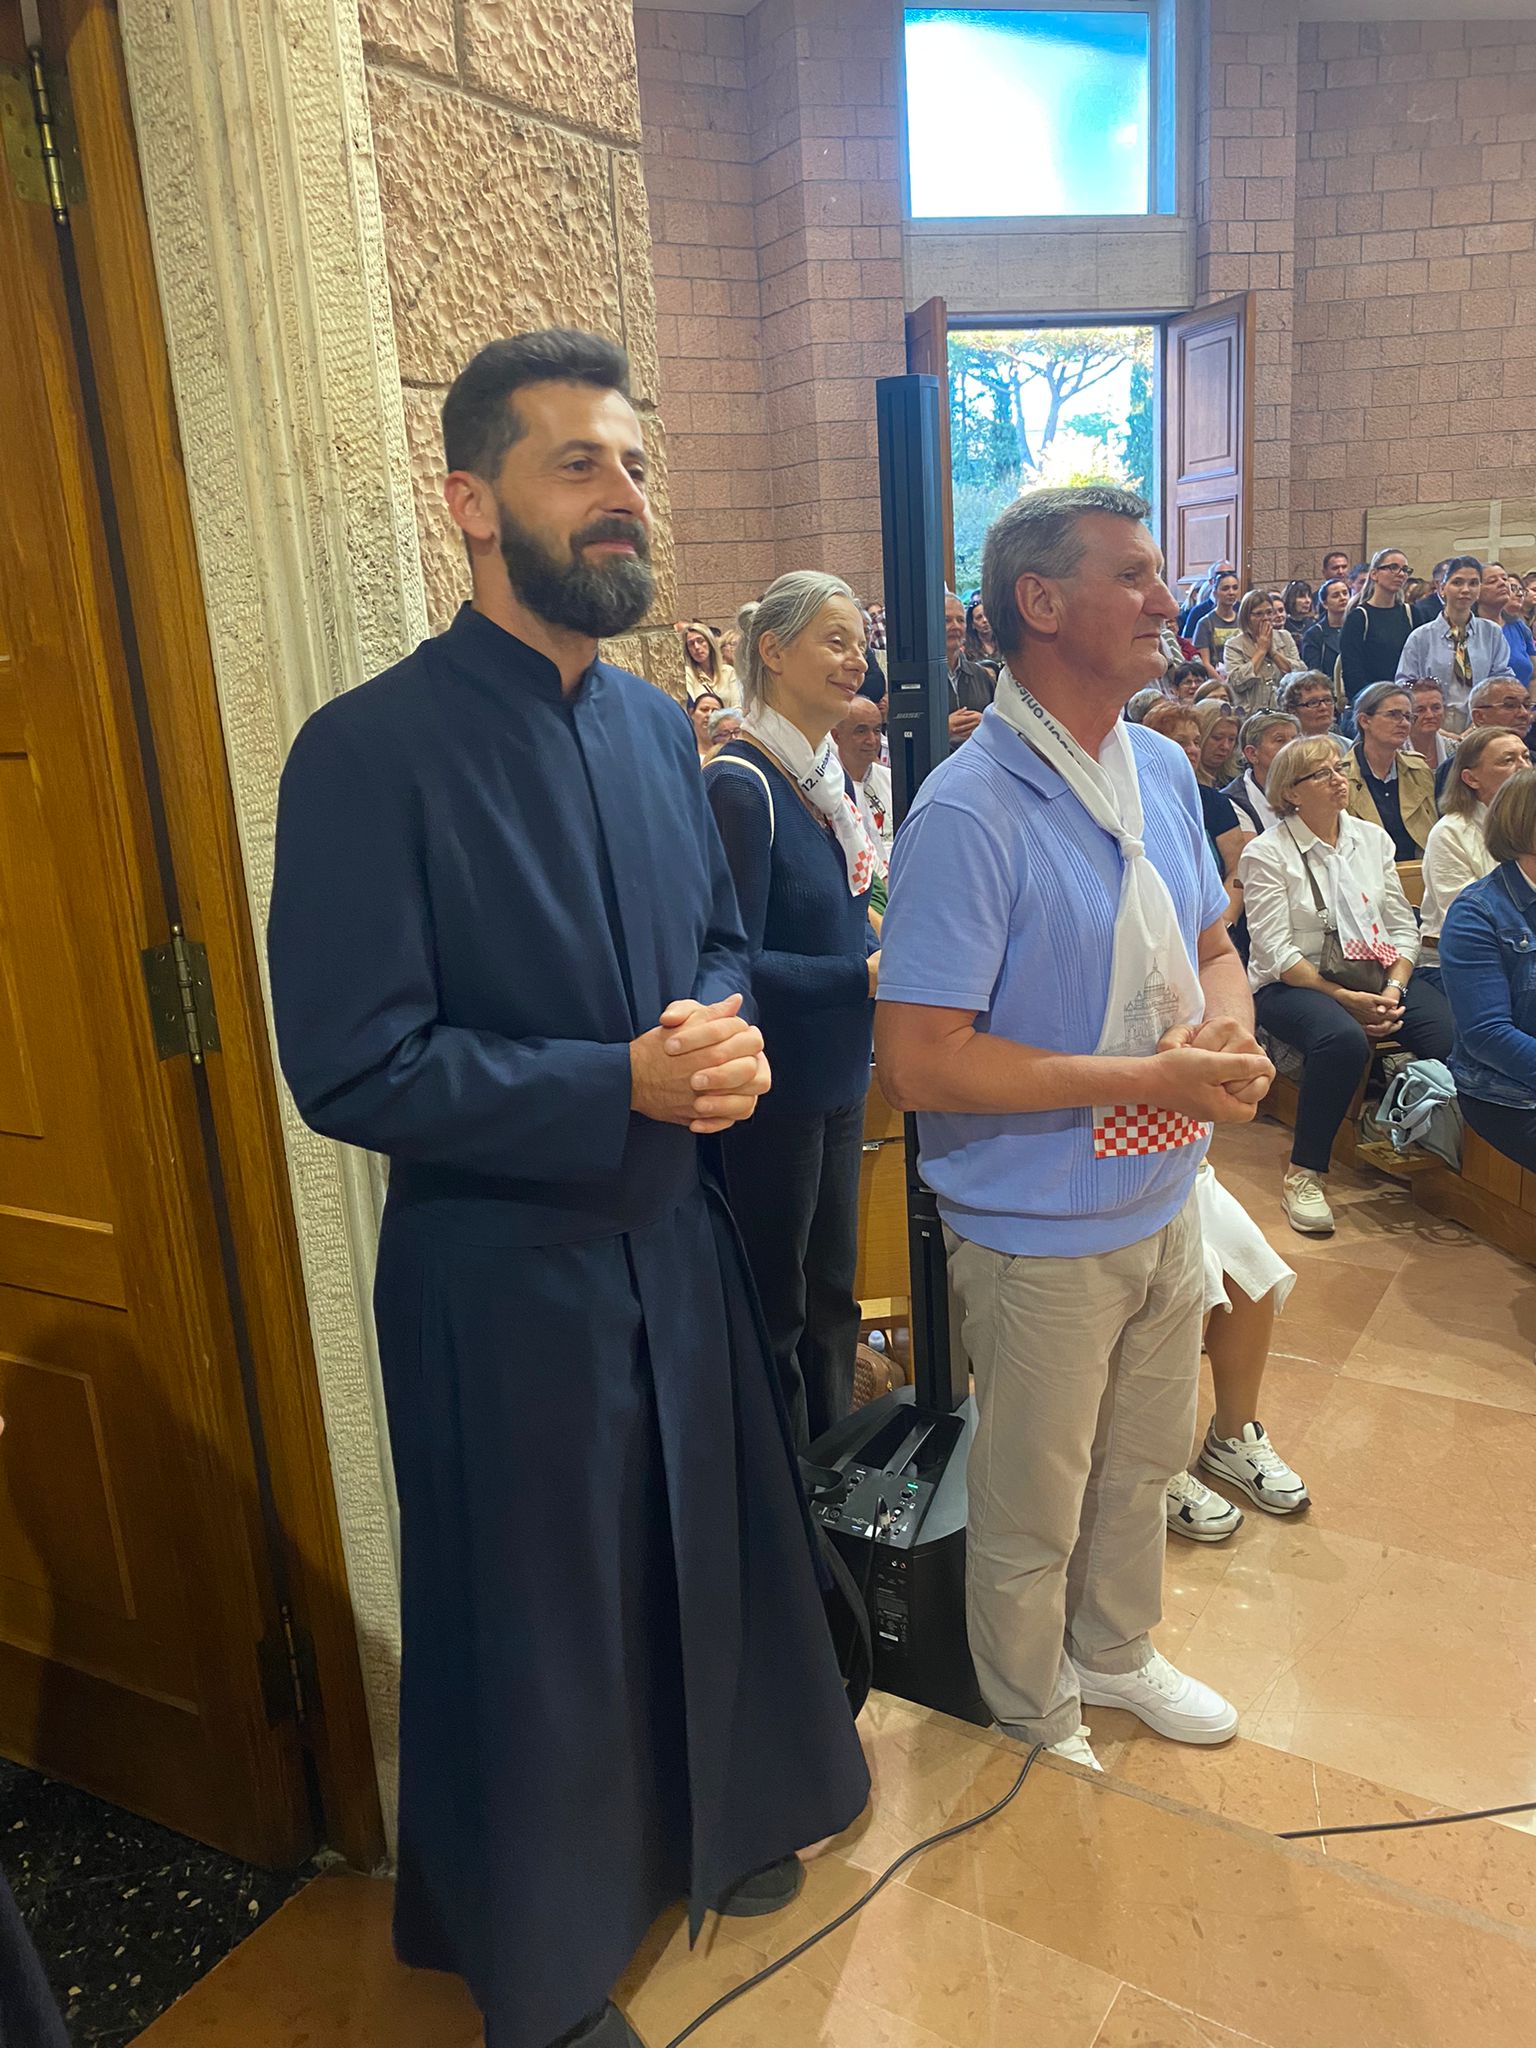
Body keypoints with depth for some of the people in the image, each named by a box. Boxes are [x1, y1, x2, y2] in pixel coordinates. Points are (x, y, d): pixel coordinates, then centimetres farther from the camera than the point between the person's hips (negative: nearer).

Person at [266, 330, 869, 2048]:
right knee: (530, 1631, 15)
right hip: (501, 1276, -6)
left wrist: (727, 1027, -10)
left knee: (698, 1559, 24)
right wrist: (624, 1087, -24)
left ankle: (708, 1821, 55)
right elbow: (351, 1071, -20)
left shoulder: (655, 724, 3)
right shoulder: (370, 753, -19)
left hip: (676, 1240, 6)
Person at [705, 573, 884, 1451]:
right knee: (774, 1309, 9)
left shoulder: (830, 771, 7)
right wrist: (865, 975, -21)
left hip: (836, 1073, 8)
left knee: (832, 1290, 21)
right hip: (773, 1084, -8)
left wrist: (887, 948, -1)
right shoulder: (742, 786, -19)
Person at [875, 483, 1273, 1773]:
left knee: (1144, 1461, 26)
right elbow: (918, 1060, -26)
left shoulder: (1165, 769, 2)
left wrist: (1231, 1029, -10)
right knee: (1034, 1502, 15)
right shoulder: (968, 813, -23)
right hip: (1042, 1228, -7)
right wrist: (1153, 1076, -25)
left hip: (1165, 1198, 7)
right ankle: (1036, 1726, 43)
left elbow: (1212, 945, 14)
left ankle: (1115, 1652, 54)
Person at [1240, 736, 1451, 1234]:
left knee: (1451, 1029, -24)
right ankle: (1305, 1174, -21)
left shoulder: (1372, 838, 12)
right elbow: (1275, 952, -12)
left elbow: (1403, 927, 9)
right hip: (1294, 984, -5)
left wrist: (1393, 989, -10)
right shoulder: (1267, 852, -5)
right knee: (1344, 1039, -38)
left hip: (1375, 976, 5)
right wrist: (1347, 999, -19)